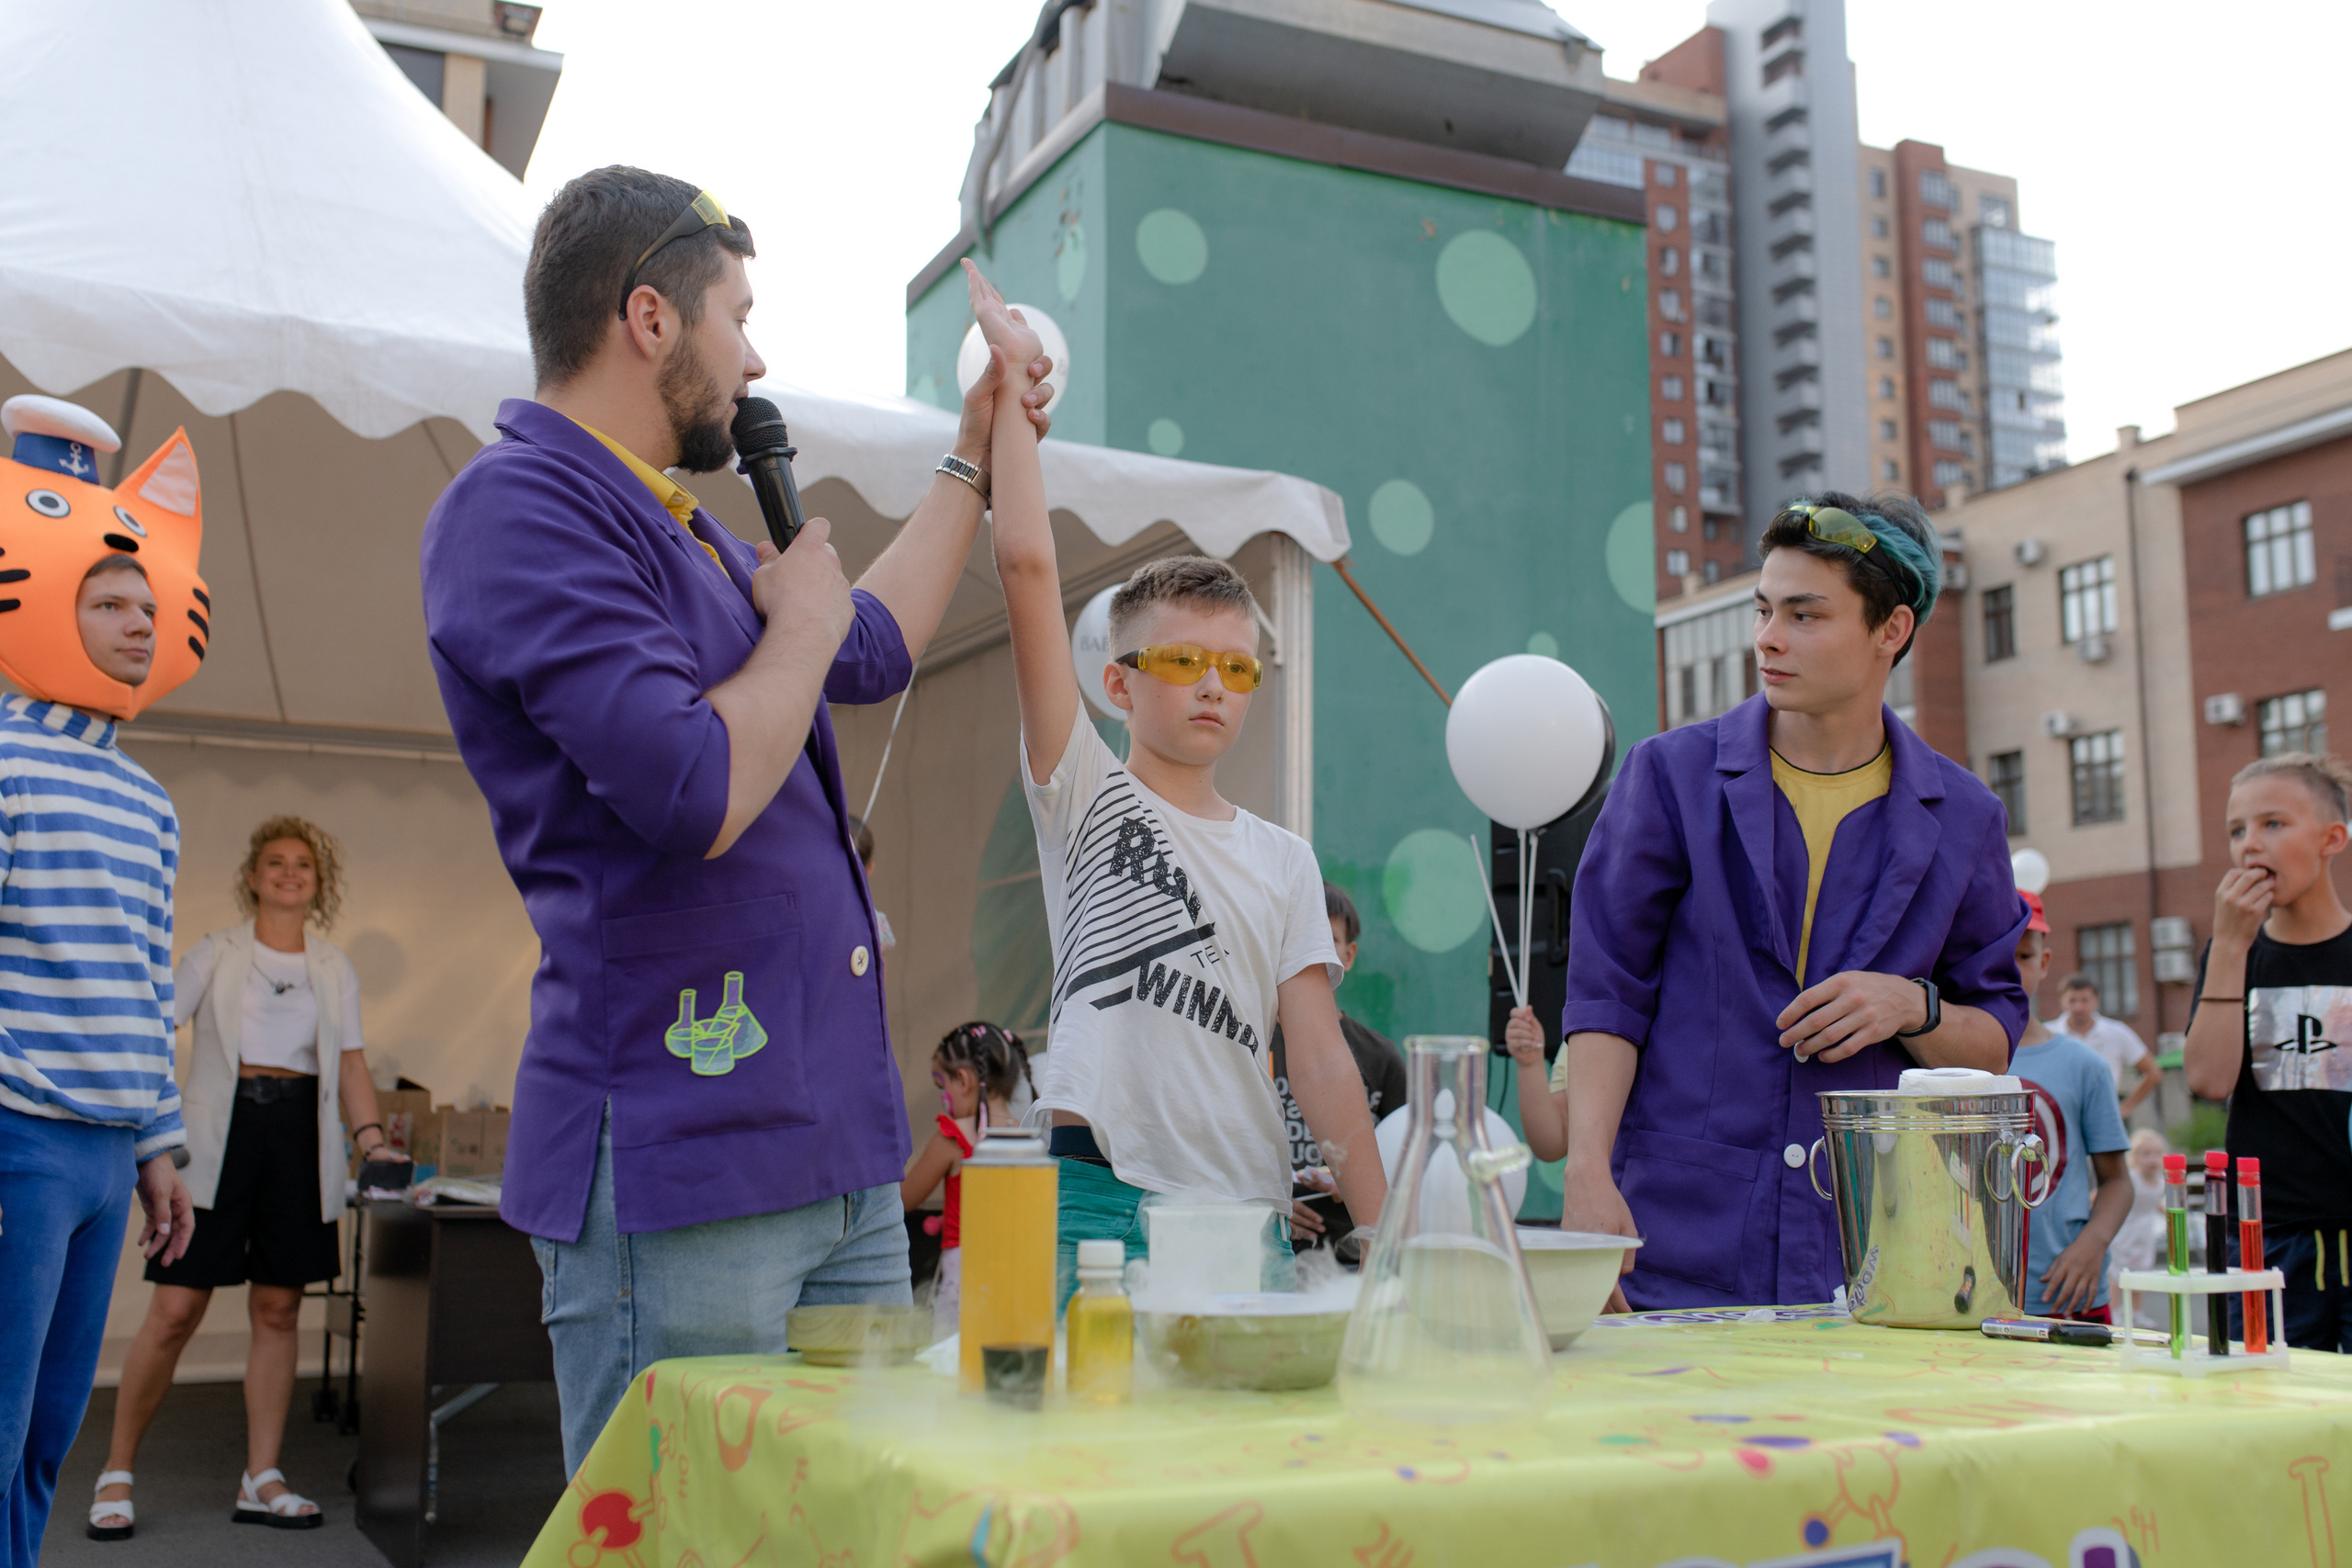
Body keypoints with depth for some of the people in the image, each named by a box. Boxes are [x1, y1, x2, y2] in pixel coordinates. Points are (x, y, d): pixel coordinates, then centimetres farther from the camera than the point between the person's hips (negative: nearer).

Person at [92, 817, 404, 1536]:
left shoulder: (334, 969, 14)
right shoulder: (215, 954, 7)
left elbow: (351, 1062, 10)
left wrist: (371, 1137, -4)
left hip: (301, 1136, 3)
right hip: (219, 1135, -3)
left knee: (278, 1310, 4)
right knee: (176, 1310, -5)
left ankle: (262, 1481, 11)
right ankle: (117, 1473, 9)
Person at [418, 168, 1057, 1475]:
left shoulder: (681, 528, 19)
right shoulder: (519, 506, -12)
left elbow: (876, 650, 35)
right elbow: (697, 791, -23)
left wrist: (977, 459, 36)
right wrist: (800, 623, -5)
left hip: (839, 1148, 10)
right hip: (681, 1163, -9)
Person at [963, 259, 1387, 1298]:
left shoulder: (1285, 860, 12)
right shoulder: (1083, 793, 3)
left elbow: (1320, 1057, 7)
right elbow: (1027, 565, -6)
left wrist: (1385, 1234, -2)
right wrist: (1012, 376, -4)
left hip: (1248, 1212, 3)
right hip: (1099, 1202, -3)